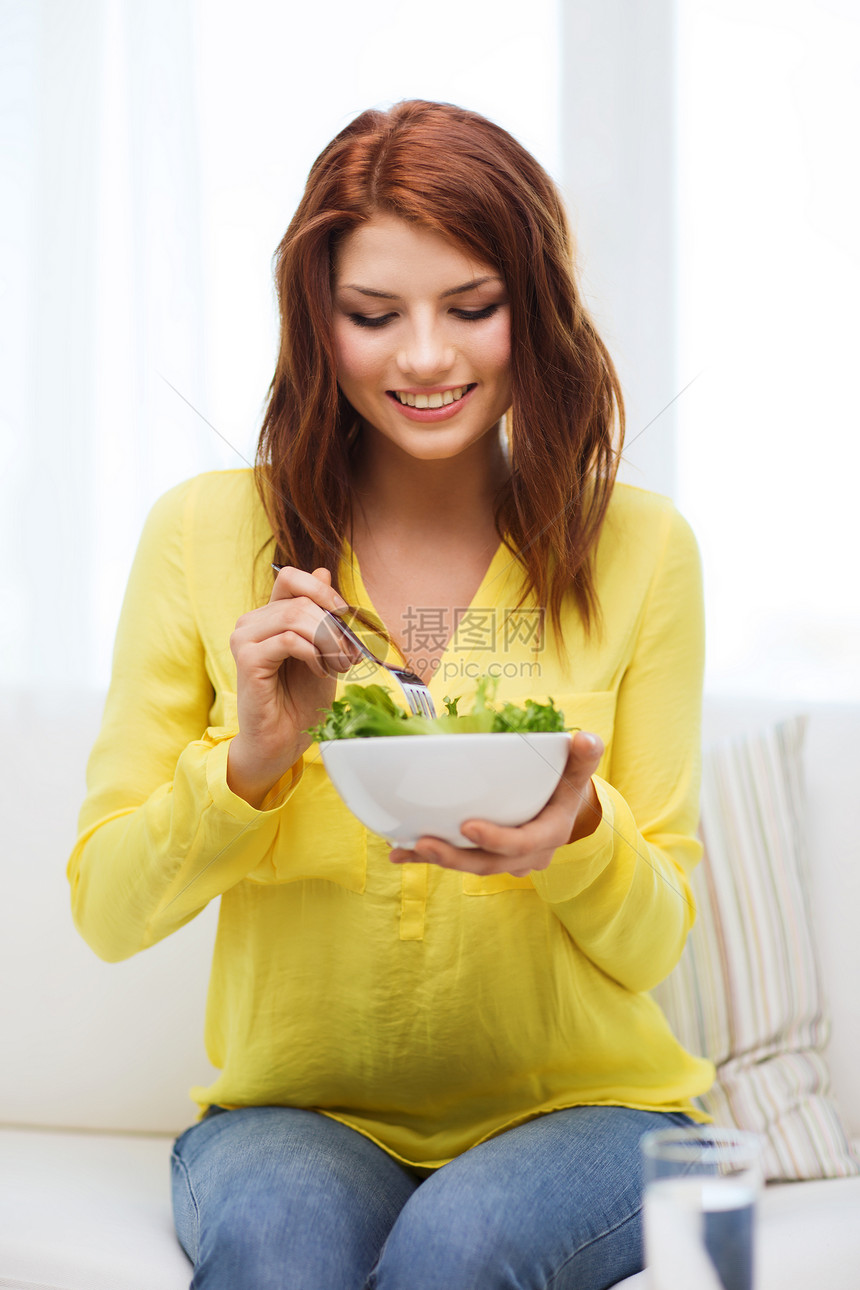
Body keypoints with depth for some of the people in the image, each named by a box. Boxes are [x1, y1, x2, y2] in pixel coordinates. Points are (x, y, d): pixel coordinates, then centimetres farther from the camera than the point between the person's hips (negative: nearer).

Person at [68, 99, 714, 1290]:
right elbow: (106, 911, -1)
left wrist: (578, 839, -22)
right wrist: (248, 764, -19)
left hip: (577, 1104, 1)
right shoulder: (207, 534, -2)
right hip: (296, 1110, 0)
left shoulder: (639, 546, -2)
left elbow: (652, 946, 0)